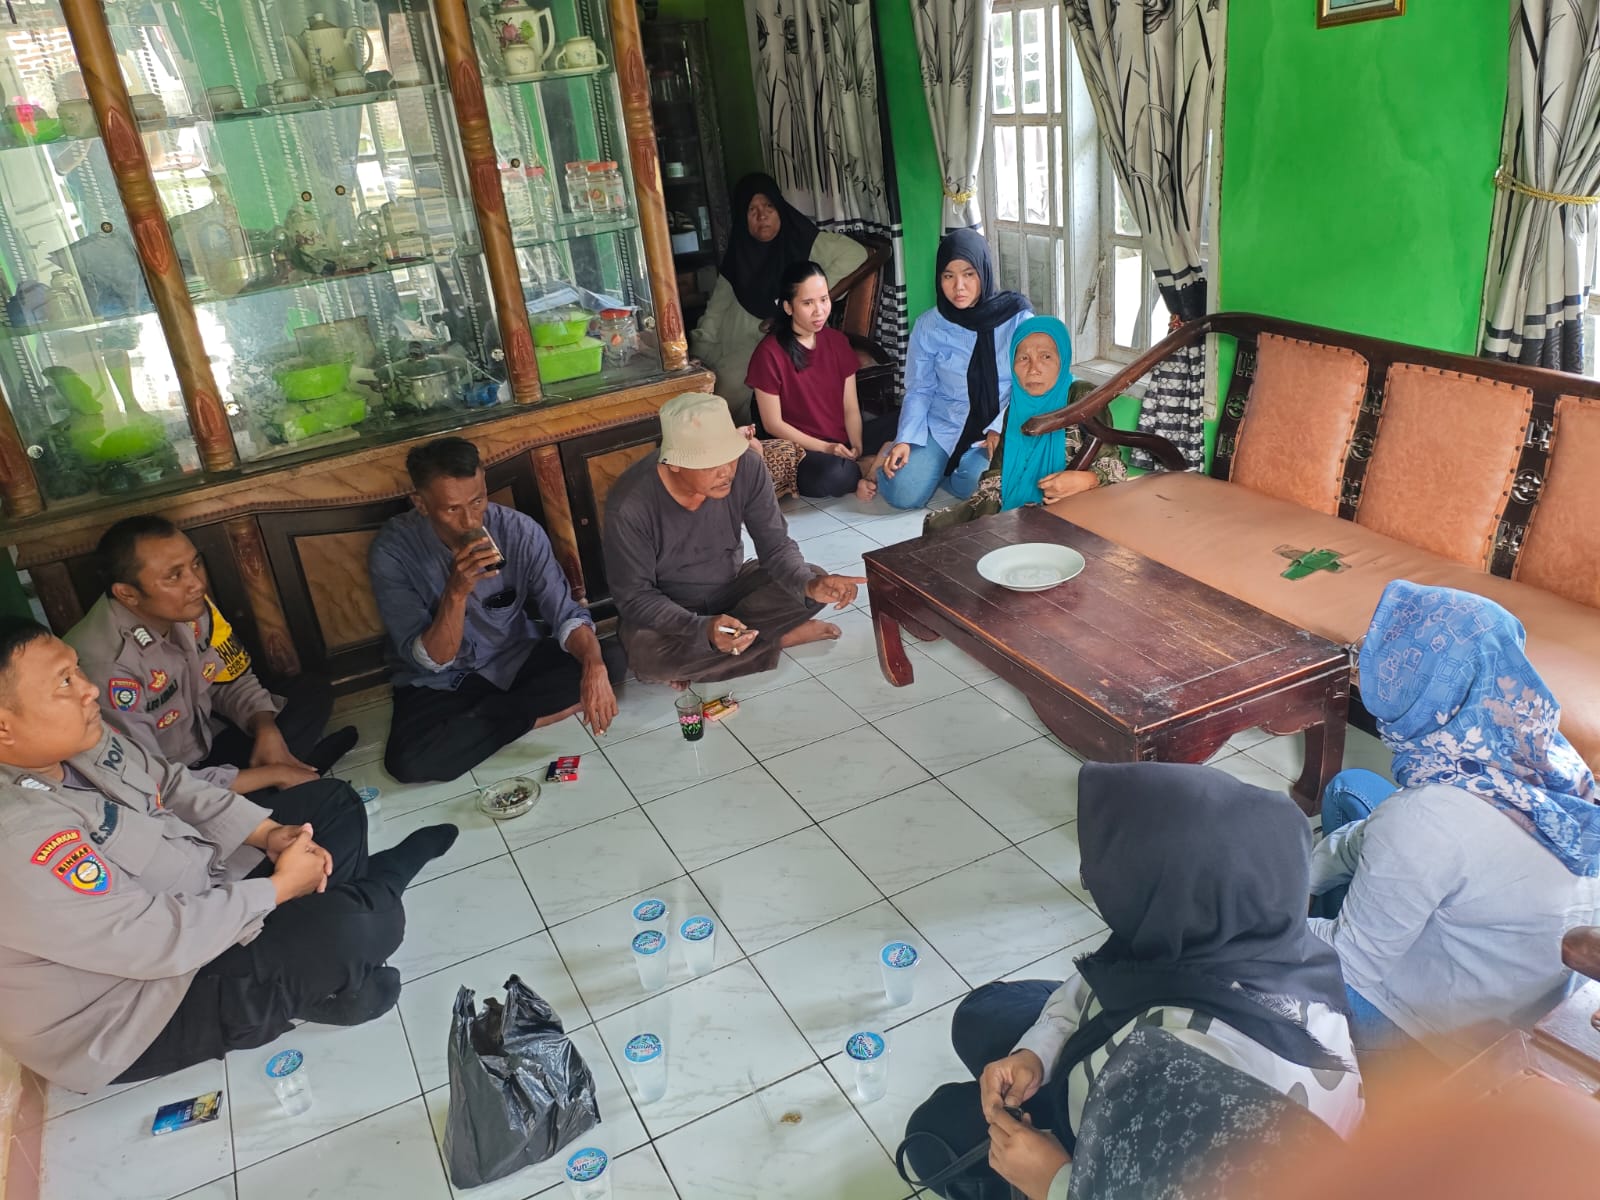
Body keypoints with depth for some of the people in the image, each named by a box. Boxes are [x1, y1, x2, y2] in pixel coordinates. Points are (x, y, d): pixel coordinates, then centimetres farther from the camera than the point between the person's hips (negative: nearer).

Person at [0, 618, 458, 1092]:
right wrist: (279, 888, -18)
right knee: (363, 924, -26)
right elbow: (160, 940, -32)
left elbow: (173, 785, 7)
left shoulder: (72, 738, -8)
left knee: (331, 801, 13)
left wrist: (267, 832, -7)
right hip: (141, 1013, -9)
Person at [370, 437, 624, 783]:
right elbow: (431, 661, -22)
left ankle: (473, 719, -12)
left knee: (610, 660, -20)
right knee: (409, 762, -31)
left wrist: (594, 666, -39)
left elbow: (565, 613, -18)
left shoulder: (520, 530, -17)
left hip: (517, 660, 3)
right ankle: (530, 714, -10)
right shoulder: (392, 550, -22)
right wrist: (457, 591, -39)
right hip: (440, 682, -2)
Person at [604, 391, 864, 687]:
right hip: (668, 610, -3)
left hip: (733, 588, 3)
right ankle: (780, 638, -15)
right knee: (646, 654, -36)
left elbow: (776, 546, -14)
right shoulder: (629, 505, -30)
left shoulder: (748, 467, -21)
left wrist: (810, 584, -36)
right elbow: (635, 598, -24)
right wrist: (702, 628, -41)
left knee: (815, 580, -18)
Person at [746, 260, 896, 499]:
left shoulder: (837, 342, 6)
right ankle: (866, 469, -8)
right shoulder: (769, 354, -11)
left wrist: (857, 450, -13)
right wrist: (827, 448, -15)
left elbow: (851, 408, 4)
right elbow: (773, 424, -9)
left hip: (844, 445, 5)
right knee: (832, 474, -38)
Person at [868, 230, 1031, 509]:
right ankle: (891, 455, 15)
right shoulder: (928, 326, -4)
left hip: (998, 427, -1)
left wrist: (999, 432, -19)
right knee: (903, 495, -18)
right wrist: (905, 440, -13)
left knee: (968, 486, -31)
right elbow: (919, 390, 2)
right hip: (941, 426, 1)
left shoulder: (1018, 319, -8)